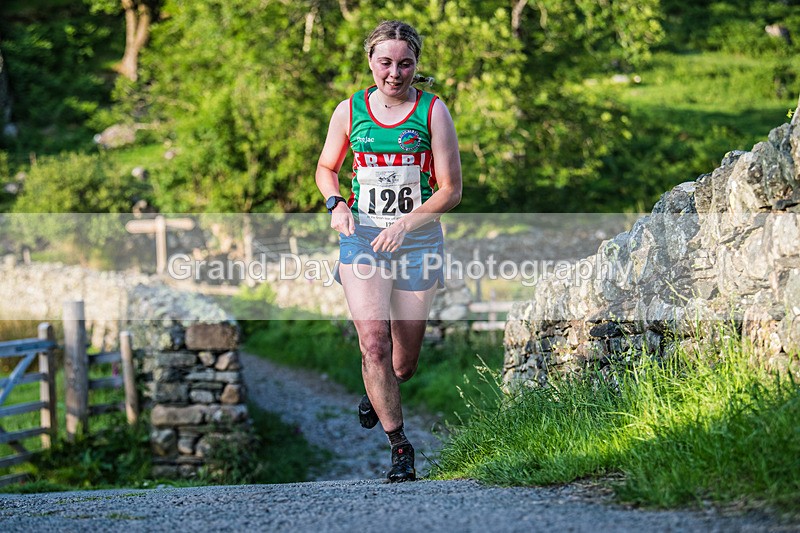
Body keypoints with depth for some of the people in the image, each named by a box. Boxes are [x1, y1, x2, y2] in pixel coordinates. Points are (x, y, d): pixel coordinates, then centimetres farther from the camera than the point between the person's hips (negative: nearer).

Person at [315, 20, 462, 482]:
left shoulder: (433, 111, -2)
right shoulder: (349, 111, 3)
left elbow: (451, 190, -3)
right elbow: (326, 167, 19)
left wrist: (406, 223, -16)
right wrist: (336, 204, -1)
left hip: (418, 238, 0)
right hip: (361, 236, 0)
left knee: (403, 365, 6)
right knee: (374, 342, -18)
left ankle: (377, 393, 43)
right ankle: (400, 447, -7)